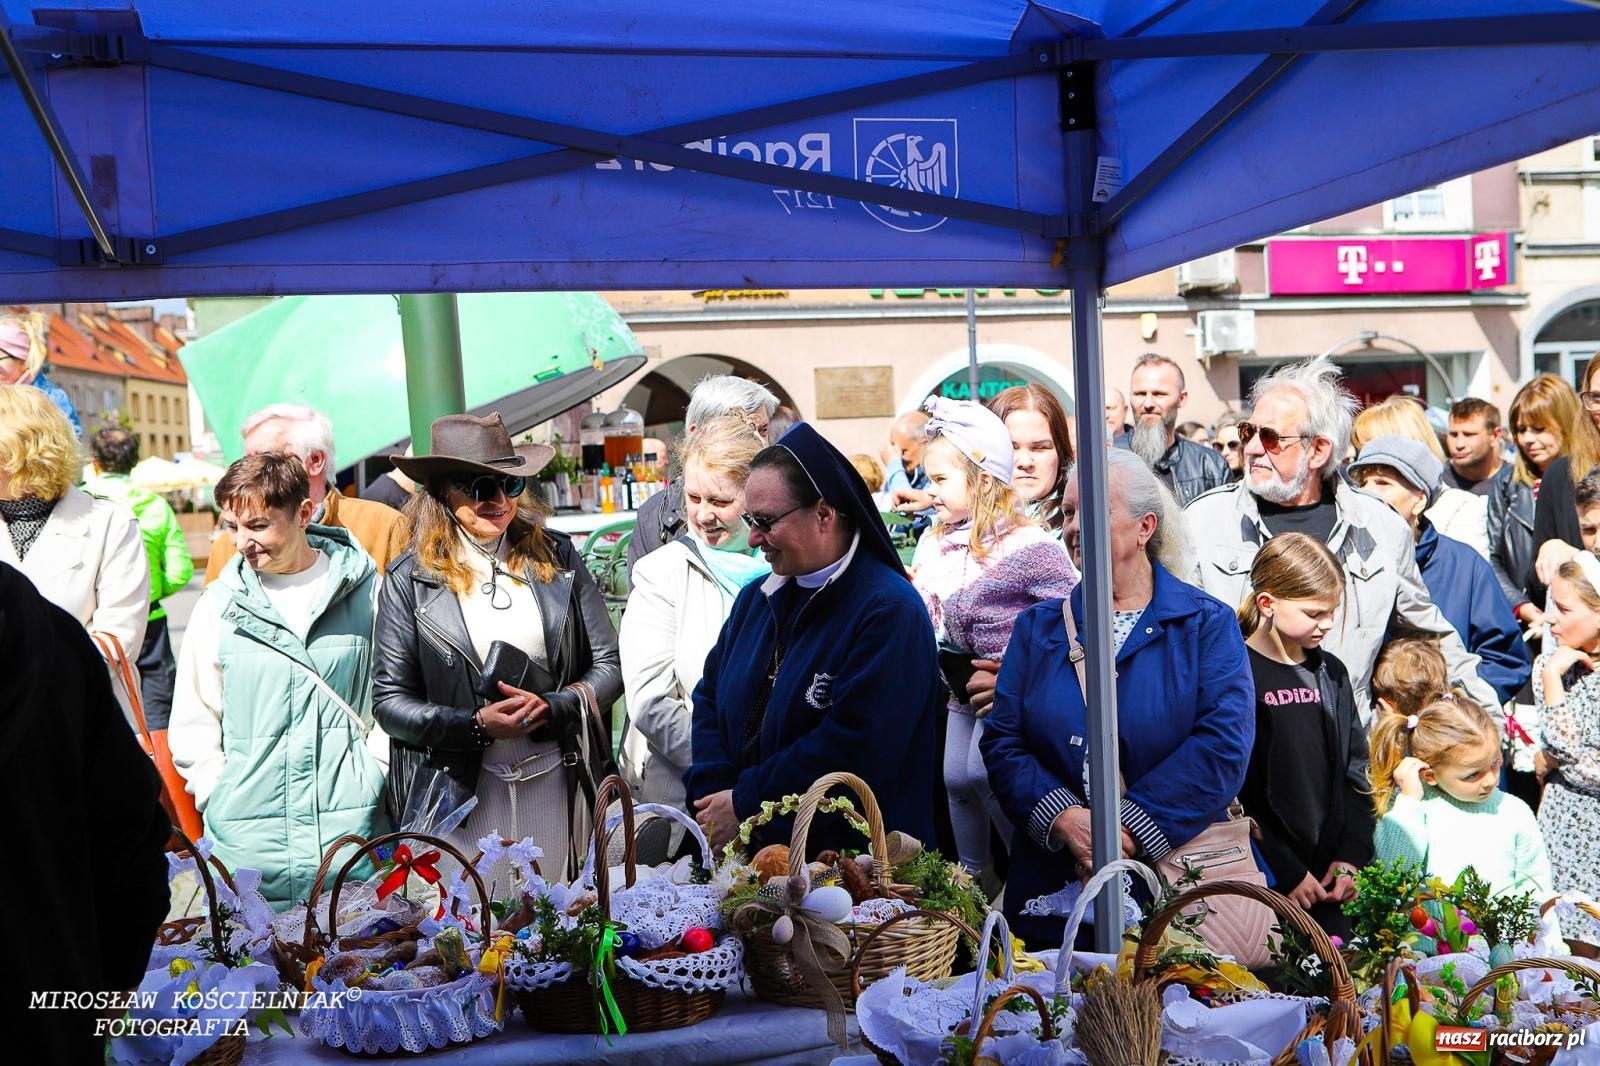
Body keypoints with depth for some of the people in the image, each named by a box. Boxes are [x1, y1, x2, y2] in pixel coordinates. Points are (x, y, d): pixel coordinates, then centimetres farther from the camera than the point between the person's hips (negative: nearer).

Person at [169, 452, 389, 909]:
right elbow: (193, 721, 11)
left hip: (353, 822, -1)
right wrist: (217, 794, 3)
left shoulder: (364, 591, 1)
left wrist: (375, 774, 1)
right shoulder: (219, 604, 4)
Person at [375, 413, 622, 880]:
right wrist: (476, 723, -17)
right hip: (458, 797, -2)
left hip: (557, 785, 2)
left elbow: (610, 665, 4)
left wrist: (552, 707, -14)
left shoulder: (557, 557, 4)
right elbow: (390, 700, -3)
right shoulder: (410, 578, -2)